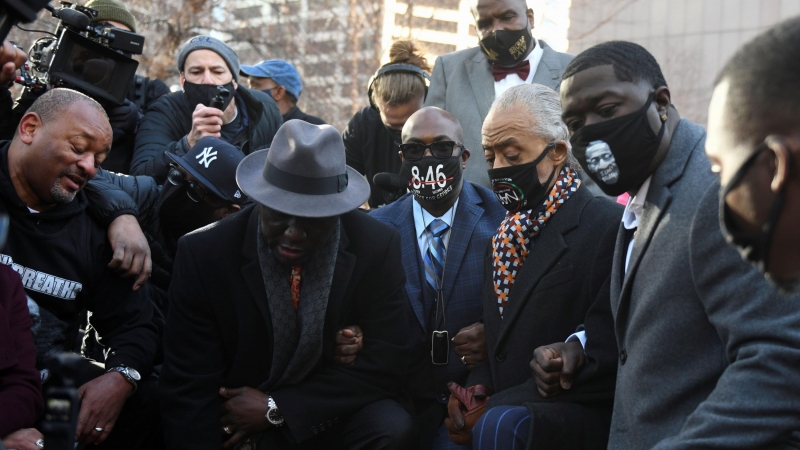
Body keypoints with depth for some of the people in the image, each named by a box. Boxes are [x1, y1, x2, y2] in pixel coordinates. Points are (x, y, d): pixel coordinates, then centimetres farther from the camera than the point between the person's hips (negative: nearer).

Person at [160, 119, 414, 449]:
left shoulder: (376, 248, -11)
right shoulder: (204, 254, -14)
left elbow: (385, 365, -9)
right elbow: (188, 389, -10)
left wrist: (275, 408, -14)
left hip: (332, 419, 2)